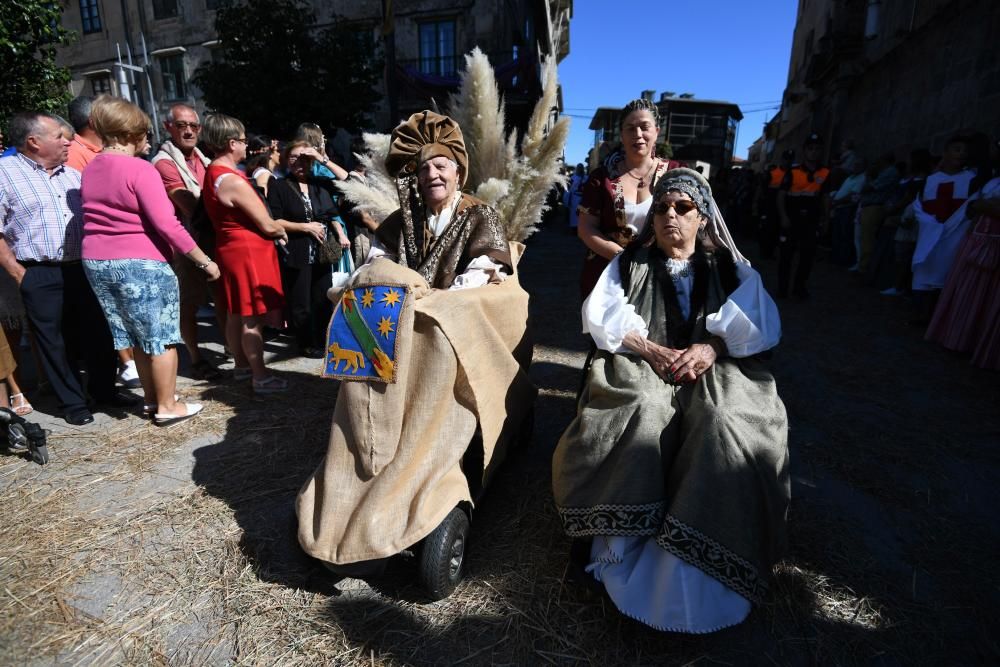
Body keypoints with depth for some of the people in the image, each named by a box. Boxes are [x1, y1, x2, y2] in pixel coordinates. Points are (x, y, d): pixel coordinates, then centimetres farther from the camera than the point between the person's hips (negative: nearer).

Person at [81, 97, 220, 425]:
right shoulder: (140, 170, -14)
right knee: (161, 337, 4)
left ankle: (151, 399, 30)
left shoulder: (90, 170, 11)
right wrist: (205, 260, -17)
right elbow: (166, 224, -20)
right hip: (141, 263, -8)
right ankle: (167, 407, 12)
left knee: (140, 336, 19)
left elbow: (100, 218, 10)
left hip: (96, 261, 8)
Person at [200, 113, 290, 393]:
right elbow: (268, 226, -19)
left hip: (231, 249, 10)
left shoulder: (212, 173, 11)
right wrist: (281, 230, 2)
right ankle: (261, 377, 4)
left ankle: (242, 365, 30)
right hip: (249, 252, -10)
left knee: (236, 314, 17)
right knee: (252, 318, -4)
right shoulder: (233, 181, -20)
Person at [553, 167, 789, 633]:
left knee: (725, 425, -32)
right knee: (639, 413, -34)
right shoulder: (630, 263, 15)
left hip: (716, 371, 1)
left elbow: (762, 326, 4)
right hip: (641, 367, 0)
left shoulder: (732, 269, 17)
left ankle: (697, 556, -27)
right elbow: (600, 316, 1)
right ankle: (621, 542, -28)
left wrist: (711, 347, -16)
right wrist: (651, 350, -14)